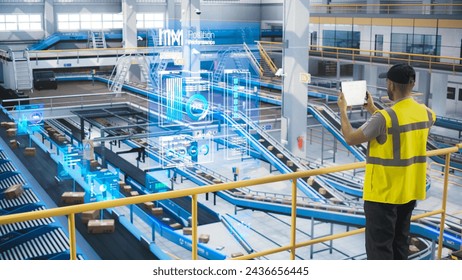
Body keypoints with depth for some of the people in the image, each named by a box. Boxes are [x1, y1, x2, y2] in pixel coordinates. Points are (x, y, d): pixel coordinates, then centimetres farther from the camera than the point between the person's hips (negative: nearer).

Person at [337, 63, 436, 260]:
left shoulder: (385, 117, -23)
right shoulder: (426, 113, 0)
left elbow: (351, 139, -13)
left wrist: (342, 110, 0)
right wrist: (373, 110, 23)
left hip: (383, 193, -7)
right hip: (410, 191, 7)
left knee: (379, 247, 2)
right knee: (400, 242, 21)